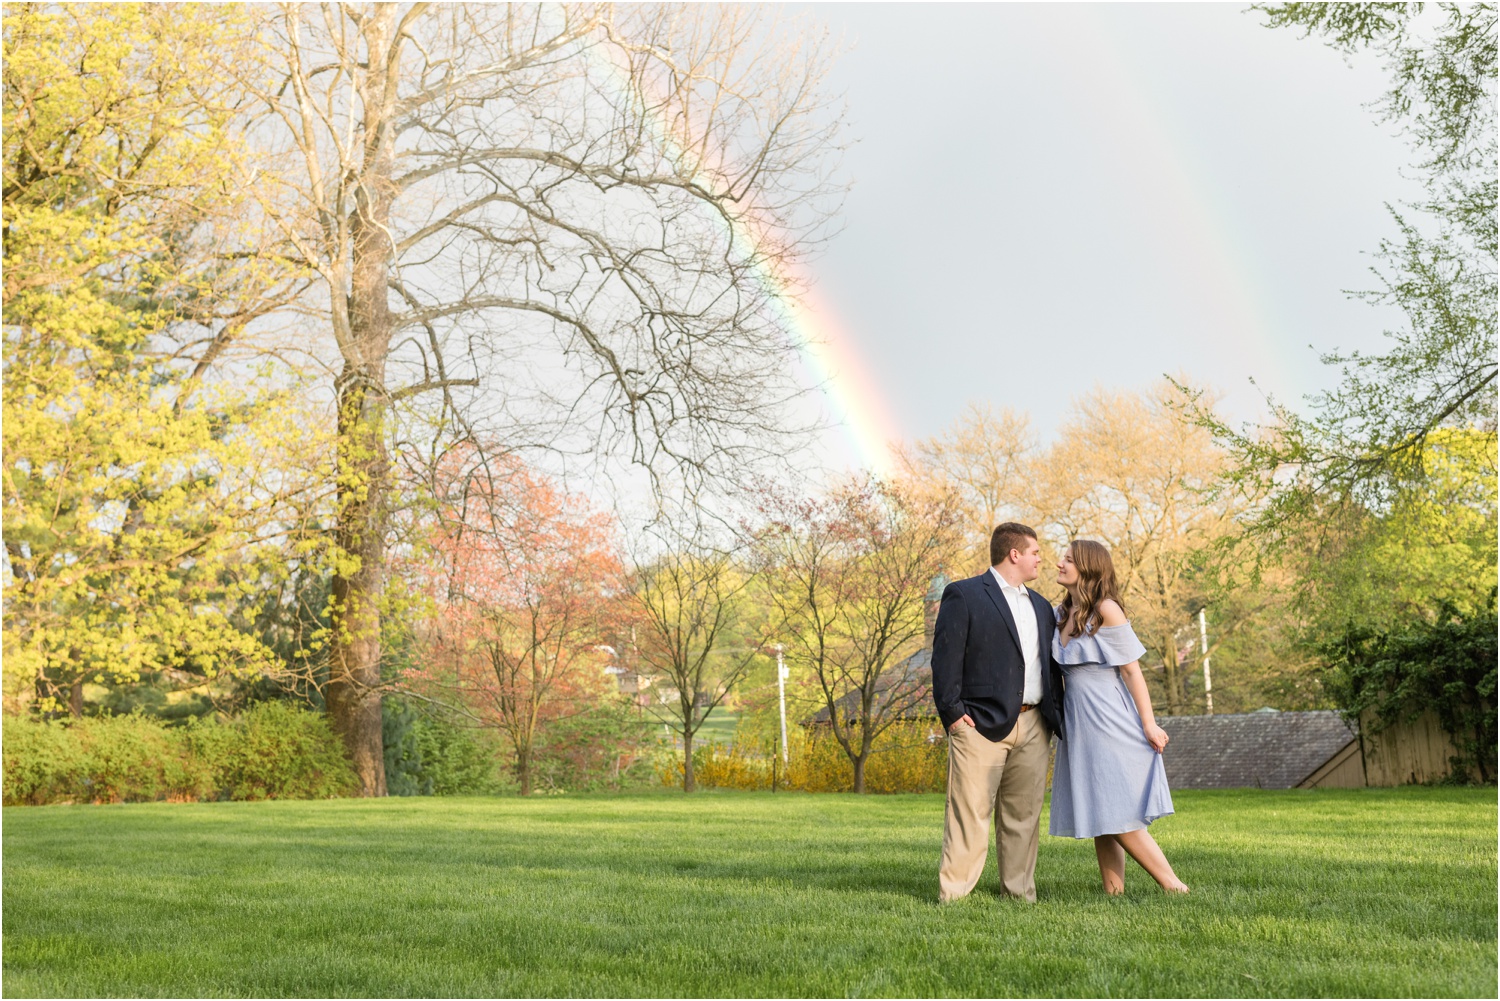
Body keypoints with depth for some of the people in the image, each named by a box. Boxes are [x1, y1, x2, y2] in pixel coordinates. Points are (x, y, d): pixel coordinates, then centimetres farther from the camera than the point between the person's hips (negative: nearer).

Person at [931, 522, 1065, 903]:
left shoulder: (1040, 606, 21)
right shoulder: (964, 595, -1)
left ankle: (1020, 893, 17)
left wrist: (1057, 717, 14)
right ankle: (952, 894, -1)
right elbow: (946, 657, -7)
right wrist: (952, 712, -13)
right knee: (970, 814, -6)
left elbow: (1051, 667, 23)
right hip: (982, 724, -6)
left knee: (1024, 815, 9)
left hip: (1033, 726, 7)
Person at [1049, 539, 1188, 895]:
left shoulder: (1107, 610, -11)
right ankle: (1113, 891, 14)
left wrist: (1149, 724, -13)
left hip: (1110, 723, -7)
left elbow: (1131, 669, -11)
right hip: (1078, 724, 7)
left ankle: (1174, 886, 1)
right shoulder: (1061, 614, 10)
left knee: (1117, 815, -8)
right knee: (1098, 814, 8)